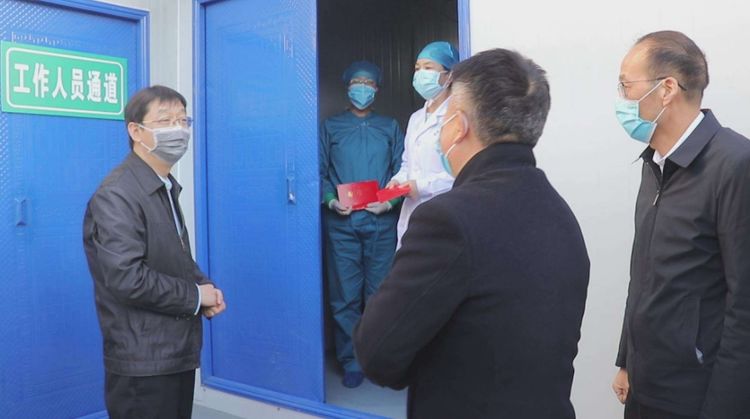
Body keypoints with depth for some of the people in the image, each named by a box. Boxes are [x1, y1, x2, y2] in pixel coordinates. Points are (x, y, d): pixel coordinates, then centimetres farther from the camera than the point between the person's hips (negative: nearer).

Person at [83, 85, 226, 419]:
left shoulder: (166, 189, 12)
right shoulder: (116, 196, -18)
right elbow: (127, 279, -26)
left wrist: (206, 287, 0)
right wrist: (196, 296, -15)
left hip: (178, 352, 9)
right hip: (143, 362, -8)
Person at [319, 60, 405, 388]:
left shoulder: (390, 127, 14)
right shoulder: (331, 127, 13)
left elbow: (401, 172, 7)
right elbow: (320, 171, 7)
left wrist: (390, 201, -11)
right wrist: (331, 200, -11)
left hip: (381, 222, 0)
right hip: (341, 223, 0)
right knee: (345, 296, 1)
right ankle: (351, 362, 12)